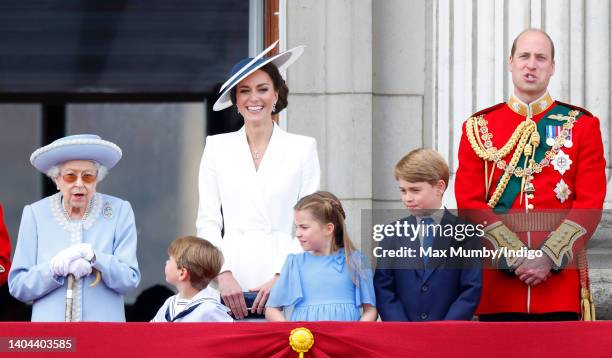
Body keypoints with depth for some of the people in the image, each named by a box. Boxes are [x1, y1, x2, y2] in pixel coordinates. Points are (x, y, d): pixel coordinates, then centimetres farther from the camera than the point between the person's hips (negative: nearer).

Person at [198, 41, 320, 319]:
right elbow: (208, 221, 9)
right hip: (231, 279, 1)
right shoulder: (217, 148, 12)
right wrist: (224, 273, -6)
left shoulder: (302, 148, 8)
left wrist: (282, 277, -8)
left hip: (284, 279, -1)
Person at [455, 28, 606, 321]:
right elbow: (469, 203, 2)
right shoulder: (479, 128, 9)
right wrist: (516, 256, -11)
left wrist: (549, 258, -12)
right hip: (498, 277, 1)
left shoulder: (582, 125, 8)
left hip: (560, 275, 0)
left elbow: (591, 204, 0)